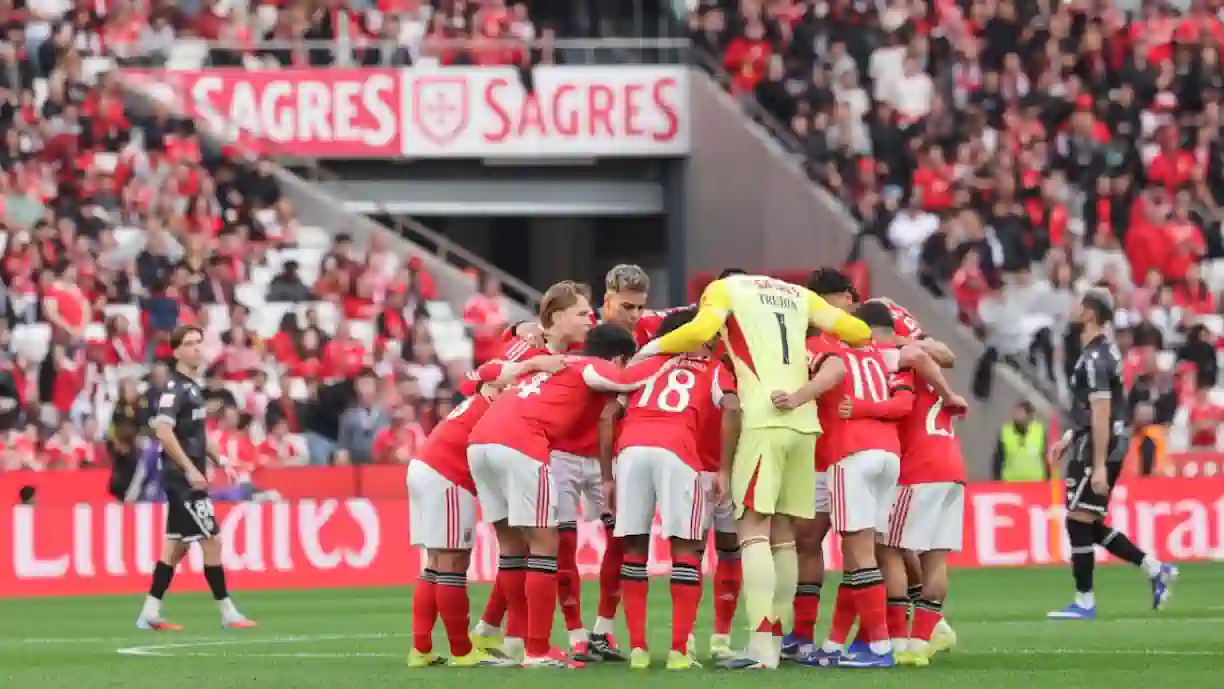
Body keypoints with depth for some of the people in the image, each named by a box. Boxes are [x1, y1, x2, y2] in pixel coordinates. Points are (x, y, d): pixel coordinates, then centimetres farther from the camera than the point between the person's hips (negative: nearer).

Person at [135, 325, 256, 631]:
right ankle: (228, 614, -1)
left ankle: (150, 613, 12)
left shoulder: (192, 387, 15)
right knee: (212, 540, -7)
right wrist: (190, 469, -25)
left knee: (177, 545, 10)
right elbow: (164, 432, -24)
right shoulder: (175, 388, -14)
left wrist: (220, 461, 20)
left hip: (188, 479, 9)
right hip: (183, 478, -9)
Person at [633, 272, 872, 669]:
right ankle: (774, 643, 10)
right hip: (804, 423, 6)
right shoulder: (797, 295, 24)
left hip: (765, 420, -6)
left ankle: (762, 647, -18)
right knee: (781, 534, 11)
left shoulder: (724, 289, 10)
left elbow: (701, 330, -10)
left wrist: (656, 348, 3)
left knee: (754, 530, -8)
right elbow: (858, 332, 18)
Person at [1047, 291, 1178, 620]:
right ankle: (1155, 569, 15)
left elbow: (1101, 416, -21)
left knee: (1079, 522, -4)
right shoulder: (1105, 351, 14)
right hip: (1102, 445, 10)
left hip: (1098, 448, -10)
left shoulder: (1095, 360, -18)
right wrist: (1070, 438, 24)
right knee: (1091, 525, 14)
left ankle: (1084, 602, 1)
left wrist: (1099, 466, -23)